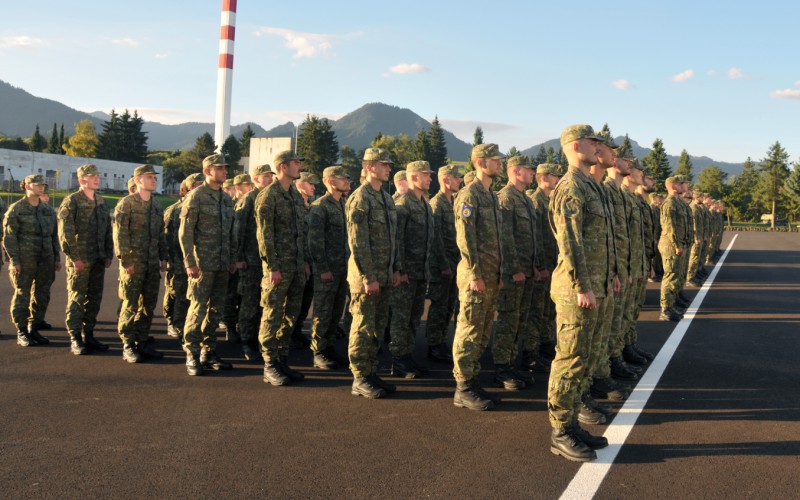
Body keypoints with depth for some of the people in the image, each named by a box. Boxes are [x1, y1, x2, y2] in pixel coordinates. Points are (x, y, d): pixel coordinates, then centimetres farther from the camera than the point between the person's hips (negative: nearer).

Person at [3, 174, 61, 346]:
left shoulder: (48, 210, 12)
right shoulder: (16, 209, -3)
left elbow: (54, 235, 16)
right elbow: (9, 237, -6)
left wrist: (57, 258, 11)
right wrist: (14, 260, -13)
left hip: (45, 260, 5)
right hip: (24, 260, -5)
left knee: (42, 296, 6)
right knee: (22, 295, 0)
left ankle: (34, 330, 17)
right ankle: (21, 333, 8)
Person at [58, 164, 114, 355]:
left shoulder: (101, 202, 14)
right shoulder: (71, 201, -6)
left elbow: (108, 230, 18)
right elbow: (64, 232, -11)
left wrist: (108, 255, 12)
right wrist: (74, 257, -16)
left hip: (98, 260, 7)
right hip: (79, 260, -6)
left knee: (94, 298, 10)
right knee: (76, 299, -2)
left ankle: (88, 335, 20)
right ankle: (75, 340, 3)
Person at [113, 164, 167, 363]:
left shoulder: (156, 205, 14)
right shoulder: (126, 203, -6)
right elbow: (120, 234, -11)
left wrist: (163, 257, 12)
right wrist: (125, 260, -15)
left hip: (153, 264, 6)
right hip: (134, 263, -6)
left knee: (148, 305, 10)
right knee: (130, 305, -2)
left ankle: (142, 343, 20)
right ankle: (128, 346, 6)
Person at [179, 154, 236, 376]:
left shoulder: (227, 199, 15)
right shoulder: (196, 196, -5)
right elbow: (185, 232, -9)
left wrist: (233, 259, 15)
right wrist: (189, 262, -15)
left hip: (223, 265, 7)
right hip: (203, 264, -7)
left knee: (216, 309, 10)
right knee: (198, 308, -6)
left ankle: (208, 352, 20)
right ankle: (192, 355, 3)